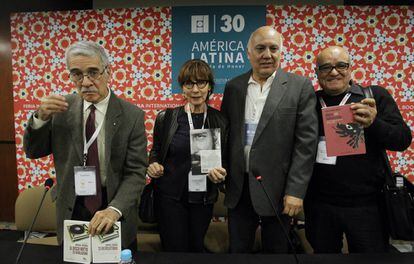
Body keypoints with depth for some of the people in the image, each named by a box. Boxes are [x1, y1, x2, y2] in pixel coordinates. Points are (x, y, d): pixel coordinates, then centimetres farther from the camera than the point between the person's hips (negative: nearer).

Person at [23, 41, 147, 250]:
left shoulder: (132, 115, -14)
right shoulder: (63, 107, -5)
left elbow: (136, 172, -15)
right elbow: (33, 152, 2)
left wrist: (115, 209, -30)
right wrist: (41, 117, -16)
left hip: (115, 214, -2)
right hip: (71, 210, 2)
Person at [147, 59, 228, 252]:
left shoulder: (220, 121, -5)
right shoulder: (166, 117, -7)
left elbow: (224, 160, 4)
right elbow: (156, 150, 6)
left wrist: (220, 174, -17)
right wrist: (153, 164, -14)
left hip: (204, 199, 2)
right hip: (170, 196, -1)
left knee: (197, 250, 19)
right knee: (175, 252, 8)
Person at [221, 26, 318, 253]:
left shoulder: (300, 87, -4)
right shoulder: (233, 87, 6)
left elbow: (306, 141, -8)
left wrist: (296, 191, -12)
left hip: (277, 188, -2)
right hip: (238, 188, 3)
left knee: (276, 249, 14)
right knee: (237, 249, 15)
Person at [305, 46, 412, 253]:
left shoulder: (375, 96, -1)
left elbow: (403, 140, -4)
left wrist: (373, 123, -22)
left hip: (366, 204, -1)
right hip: (319, 205, 1)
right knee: (323, 252, 19)